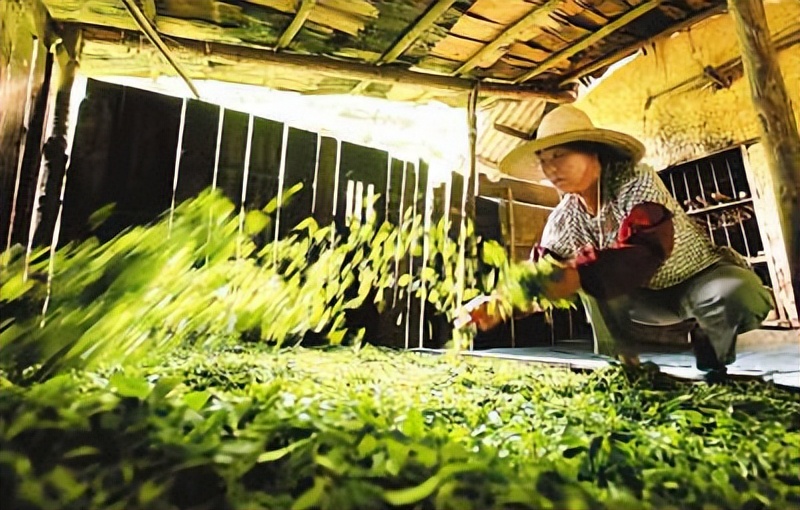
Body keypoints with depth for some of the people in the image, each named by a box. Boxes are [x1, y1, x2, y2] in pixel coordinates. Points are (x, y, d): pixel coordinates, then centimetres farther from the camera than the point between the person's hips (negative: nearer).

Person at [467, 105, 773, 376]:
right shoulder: (563, 220, -9)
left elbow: (646, 248, -40)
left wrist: (580, 276, -52)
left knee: (739, 295, -34)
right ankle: (621, 366, -7)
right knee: (593, 275, -23)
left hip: (700, 277, -3)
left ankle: (712, 365, -1)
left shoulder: (635, 180, -23)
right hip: (650, 297, 4)